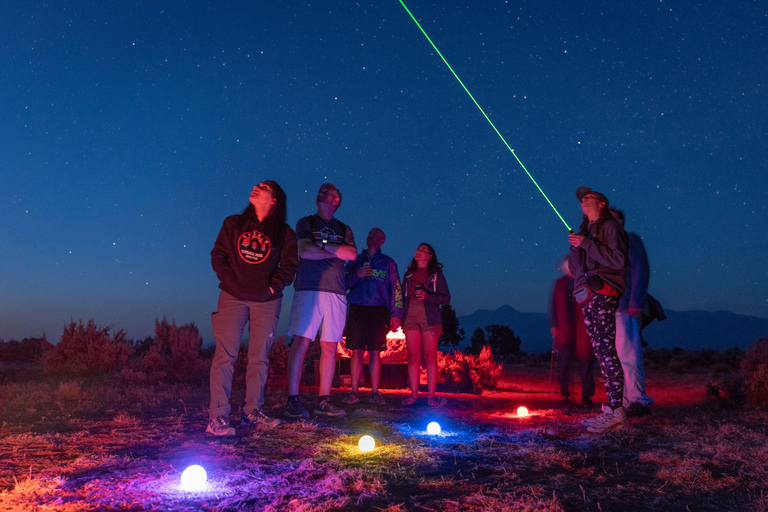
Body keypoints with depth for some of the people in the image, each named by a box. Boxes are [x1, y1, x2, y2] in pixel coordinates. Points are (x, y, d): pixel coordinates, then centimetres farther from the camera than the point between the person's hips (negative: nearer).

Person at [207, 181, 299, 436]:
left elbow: (290, 265, 3)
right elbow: (217, 255, 7)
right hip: (233, 297, 0)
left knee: (259, 357, 5)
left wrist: (273, 286, -8)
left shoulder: (284, 233, 6)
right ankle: (217, 416, -4)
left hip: (266, 301, 1)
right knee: (225, 354, -7)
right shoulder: (233, 224, 10)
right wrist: (229, 280, -5)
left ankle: (252, 411, 17)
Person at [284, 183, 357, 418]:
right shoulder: (306, 222, 11)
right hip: (308, 289, -3)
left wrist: (323, 244, -5)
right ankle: (293, 400, -4)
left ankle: (324, 400, 9)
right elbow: (304, 251, -6)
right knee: (301, 342, -9)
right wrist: (336, 251, 0)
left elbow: (352, 254, 1)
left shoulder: (344, 229, 19)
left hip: (336, 292, 3)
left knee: (330, 346, 3)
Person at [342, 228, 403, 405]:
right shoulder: (355, 260, 16)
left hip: (378, 311, -1)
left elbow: (396, 289, 6)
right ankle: (354, 391, 4)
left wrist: (396, 314, -3)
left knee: (375, 352, -2)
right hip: (357, 310, 1)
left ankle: (375, 392, 4)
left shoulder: (388, 263, 12)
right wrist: (357, 274, -9)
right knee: (357, 351, -1)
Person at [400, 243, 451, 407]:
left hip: (430, 318, -2)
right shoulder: (408, 275, 21)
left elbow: (446, 298, 4)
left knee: (430, 357, -6)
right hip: (410, 317, 3)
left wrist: (427, 296, -12)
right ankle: (414, 394, 1)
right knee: (413, 357, -3)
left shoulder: (436, 275, 11)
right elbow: (403, 297, 19)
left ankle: (431, 396, -3)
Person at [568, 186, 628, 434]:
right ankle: (610, 407, 11)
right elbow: (574, 269, 20)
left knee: (606, 350, -12)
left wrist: (587, 244, -13)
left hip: (603, 294, -8)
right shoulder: (585, 230, 23)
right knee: (600, 353, 7)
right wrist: (575, 247, 3)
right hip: (586, 295, 8)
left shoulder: (609, 227, 1)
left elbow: (619, 260, -14)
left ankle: (616, 409, -10)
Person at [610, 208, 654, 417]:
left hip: (625, 309, -8)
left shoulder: (630, 240, 2)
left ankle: (638, 401, -4)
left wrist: (635, 305, -15)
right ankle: (624, 401, 13)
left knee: (627, 356, -10)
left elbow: (641, 272, -8)